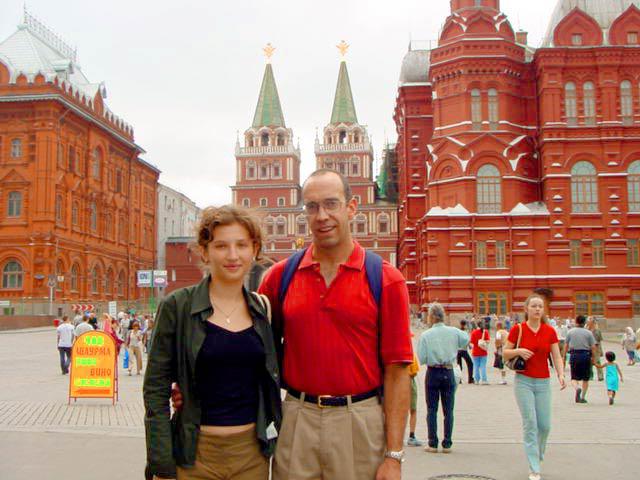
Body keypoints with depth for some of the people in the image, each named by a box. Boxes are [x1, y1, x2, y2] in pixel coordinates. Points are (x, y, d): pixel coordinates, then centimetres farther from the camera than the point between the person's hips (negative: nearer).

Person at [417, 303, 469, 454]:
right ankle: (447, 444, 9)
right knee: (448, 410, 8)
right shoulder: (454, 332, -4)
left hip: (433, 373, -2)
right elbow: (466, 340, 16)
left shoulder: (425, 335, -10)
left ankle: (432, 444, 6)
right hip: (449, 373, 2)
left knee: (432, 410, 6)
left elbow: (422, 359, -11)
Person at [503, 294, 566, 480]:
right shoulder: (518, 329, -4)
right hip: (523, 381, -2)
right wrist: (518, 351, -17)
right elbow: (505, 353, 2)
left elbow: (557, 357, -1)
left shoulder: (550, 331, 2)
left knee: (545, 425, 4)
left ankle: (537, 456, 33)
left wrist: (561, 374, -17)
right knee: (530, 423, -7)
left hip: (543, 382, 3)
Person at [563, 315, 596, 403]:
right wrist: (593, 357, 8)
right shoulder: (588, 333, -1)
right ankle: (583, 397, 13)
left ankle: (577, 388, -24)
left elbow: (566, 346, 4)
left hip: (574, 355, 0)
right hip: (586, 355, 0)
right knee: (585, 378, 13)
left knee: (574, 378, 7)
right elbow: (593, 347, -3)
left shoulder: (570, 332, 3)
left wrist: (564, 356, 12)